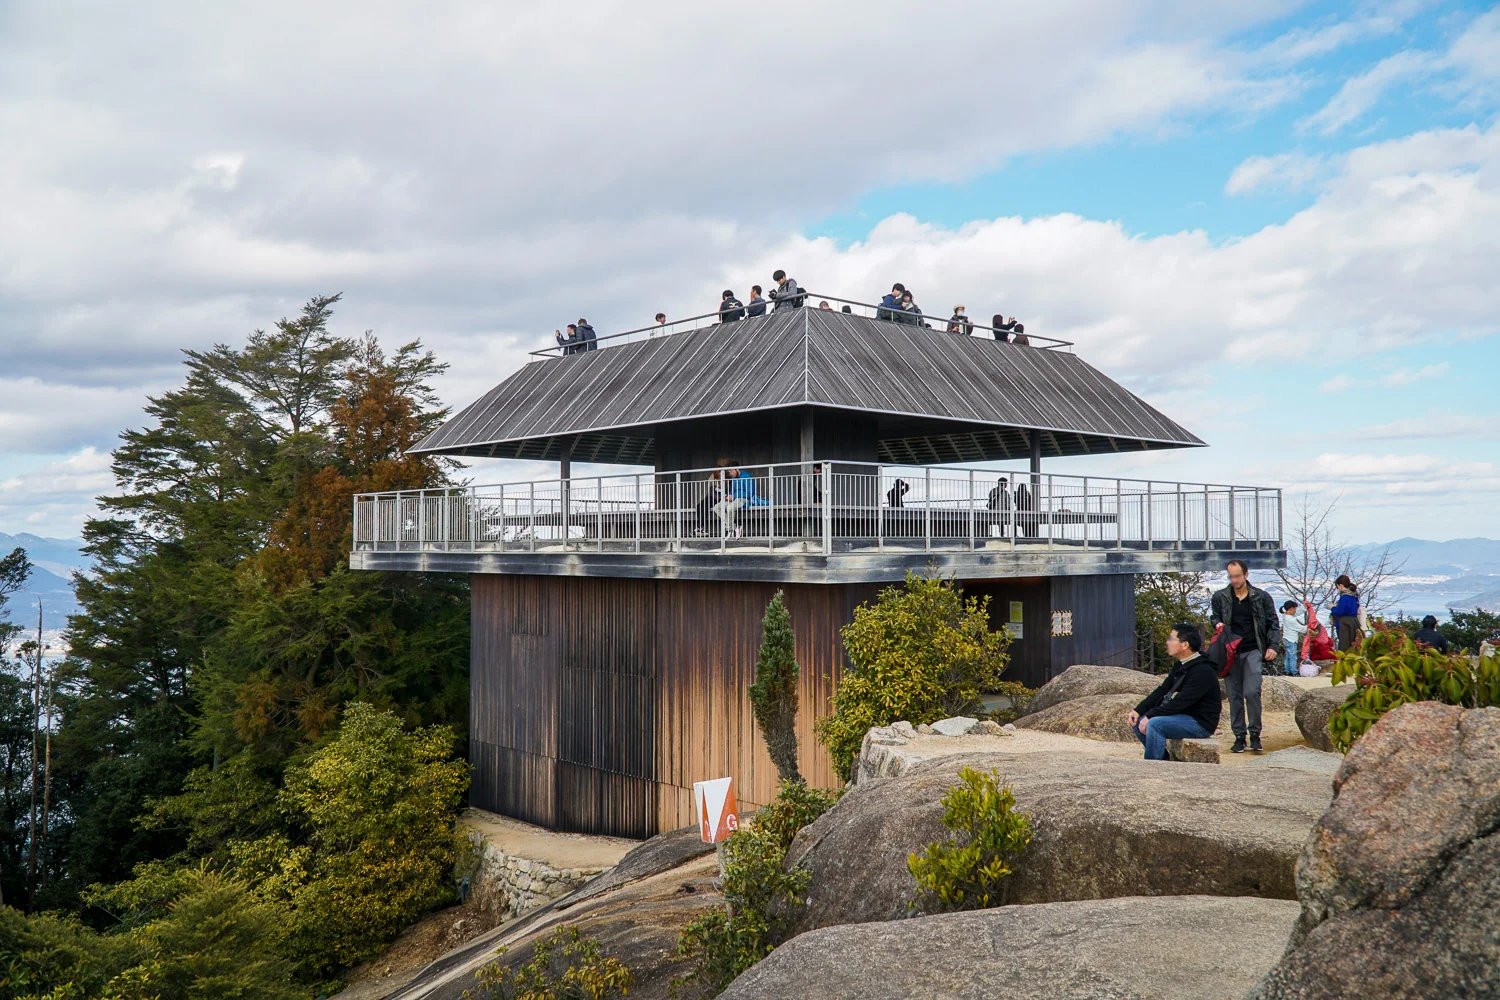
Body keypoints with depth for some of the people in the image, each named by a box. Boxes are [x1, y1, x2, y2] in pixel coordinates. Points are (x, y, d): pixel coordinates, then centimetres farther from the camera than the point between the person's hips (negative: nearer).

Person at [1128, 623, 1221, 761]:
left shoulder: (1203, 671, -22)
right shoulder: (1180, 666, 8)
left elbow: (1180, 702, -26)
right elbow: (1162, 691, 7)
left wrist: (1150, 715, -23)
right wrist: (1138, 710, -4)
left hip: (1200, 723, -10)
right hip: (1183, 716, 10)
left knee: (1154, 724, -30)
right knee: (1137, 721, 2)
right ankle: (1163, 759, 9)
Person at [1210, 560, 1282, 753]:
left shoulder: (1261, 597, 5)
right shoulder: (1219, 597, 7)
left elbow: (1273, 624, 9)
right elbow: (1214, 617, 19)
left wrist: (1273, 646, -3)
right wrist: (1218, 624, -4)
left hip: (1253, 651, -2)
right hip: (1230, 652, 2)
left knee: (1252, 692, -14)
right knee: (1234, 696, 2)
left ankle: (1255, 734, -1)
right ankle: (1239, 736, 10)